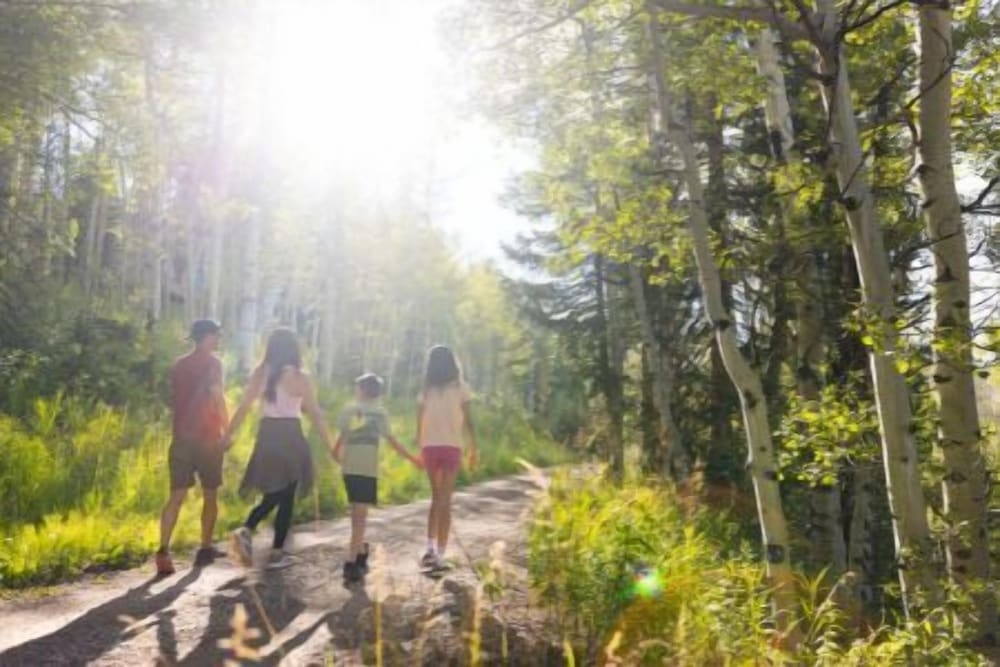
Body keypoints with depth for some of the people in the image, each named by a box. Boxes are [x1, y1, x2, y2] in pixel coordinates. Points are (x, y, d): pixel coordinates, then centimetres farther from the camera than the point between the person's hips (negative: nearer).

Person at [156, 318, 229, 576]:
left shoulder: (178, 365, 13)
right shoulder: (212, 362, -7)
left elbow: (173, 401, 16)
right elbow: (216, 395, -17)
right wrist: (227, 428, -10)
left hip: (181, 437, 5)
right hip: (207, 437, -5)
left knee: (176, 497, 2)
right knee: (210, 495, 10)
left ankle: (163, 551, -9)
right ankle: (205, 549, 16)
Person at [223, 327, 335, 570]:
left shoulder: (259, 373, 4)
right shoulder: (300, 377, -8)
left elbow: (243, 407, 4)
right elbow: (315, 414, -6)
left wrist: (228, 435, 13)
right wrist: (330, 444, 0)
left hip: (266, 435, 4)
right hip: (290, 436, -4)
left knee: (273, 494, 18)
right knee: (286, 497, 7)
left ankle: (246, 530, -4)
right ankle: (277, 552, 9)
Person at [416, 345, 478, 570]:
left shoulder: (426, 390, 5)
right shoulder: (459, 388, -1)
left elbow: (419, 423, 4)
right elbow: (467, 421, -3)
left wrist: (419, 449, 12)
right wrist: (474, 448, 3)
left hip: (430, 447, 2)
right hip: (451, 447, -2)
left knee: (436, 498, 16)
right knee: (445, 500, 3)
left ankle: (430, 548, 2)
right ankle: (439, 554, 1)